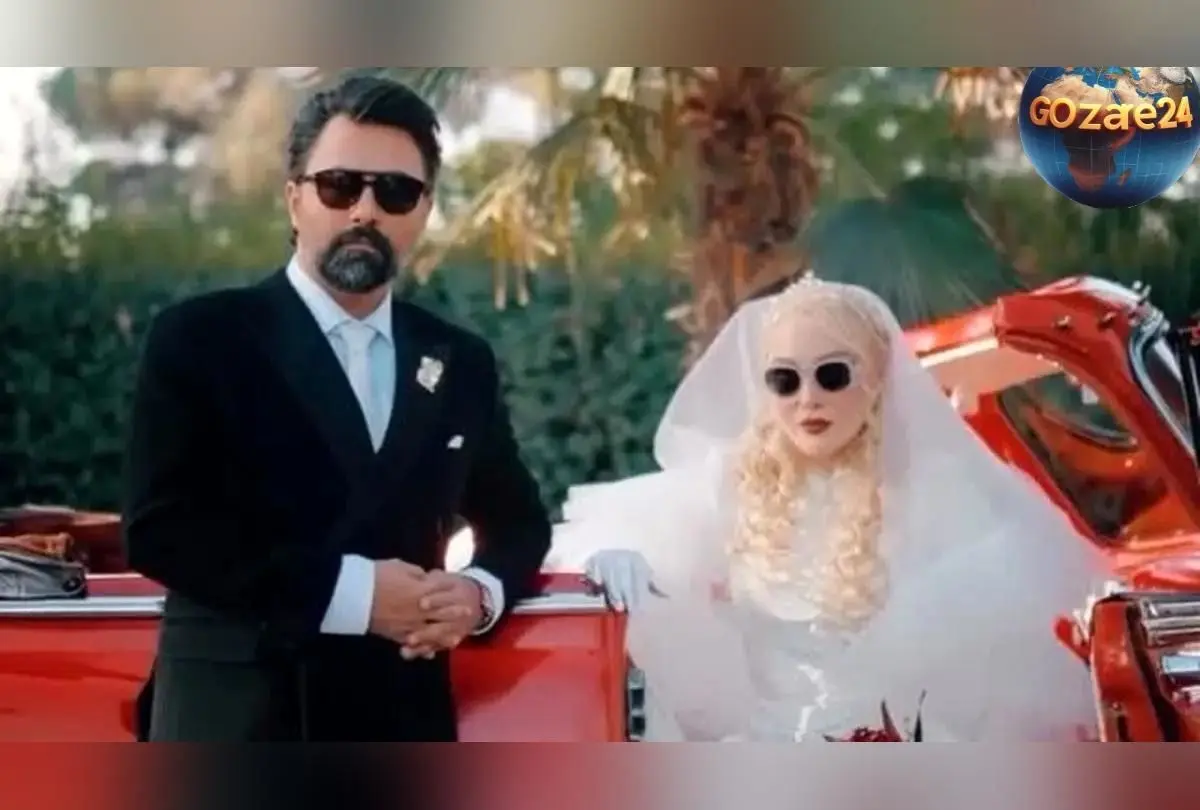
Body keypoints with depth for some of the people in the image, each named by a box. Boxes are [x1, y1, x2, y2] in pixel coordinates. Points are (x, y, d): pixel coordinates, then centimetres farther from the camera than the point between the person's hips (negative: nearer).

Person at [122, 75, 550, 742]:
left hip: (401, 728, 5)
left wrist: (480, 591, 0)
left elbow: (517, 519, 25)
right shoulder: (200, 338, 0)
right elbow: (158, 528, -9)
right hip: (237, 723, -5)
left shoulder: (460, 363, 15)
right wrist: (347, 590, -15)